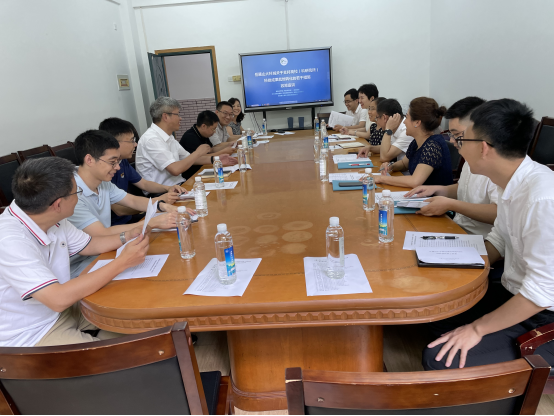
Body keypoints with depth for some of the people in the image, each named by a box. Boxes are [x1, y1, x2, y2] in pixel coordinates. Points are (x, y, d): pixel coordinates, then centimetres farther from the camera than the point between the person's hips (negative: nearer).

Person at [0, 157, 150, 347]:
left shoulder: (53, 219, -6)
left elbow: (88, 245, 11)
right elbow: (58, 299, -35)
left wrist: (126, 236, -7)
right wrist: (122, 262, -31)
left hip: (61, 309, 8)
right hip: (30, 335, -8)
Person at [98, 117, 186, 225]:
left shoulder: (123, 162, 6)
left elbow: (144, 184, 17)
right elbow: (119, 210, -26)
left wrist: (168, 188, -1)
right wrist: (158, 201, -24)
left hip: (129, 218, 9)